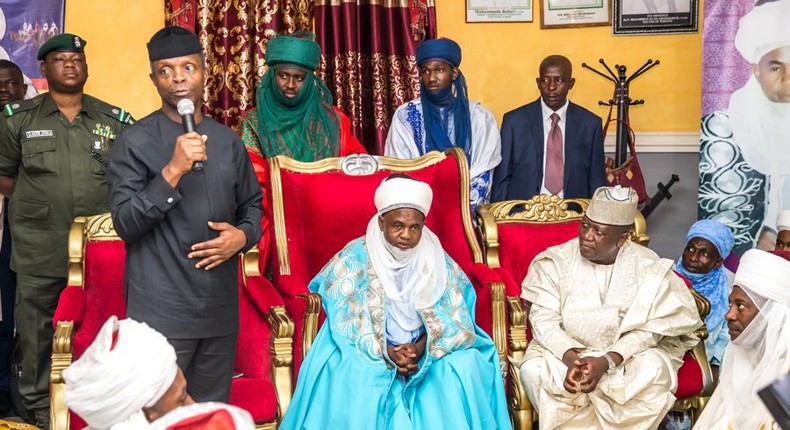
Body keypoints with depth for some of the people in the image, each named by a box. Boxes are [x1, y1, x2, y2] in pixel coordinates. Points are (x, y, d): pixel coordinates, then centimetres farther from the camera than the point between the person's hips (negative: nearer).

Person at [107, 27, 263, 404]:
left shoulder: (227, 141, 10)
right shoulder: (135, 141, -5)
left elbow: (252, 204, 20)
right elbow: (125, 224, -12)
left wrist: (243, 235, -2)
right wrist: (173, 171, -23)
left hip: (220, 307, 5)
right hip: (161, 313, -4)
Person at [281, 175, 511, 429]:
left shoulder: (437, 261, -2)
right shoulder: (355, 259, -8)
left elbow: (452, 319, -4)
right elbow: (345, 321, -10)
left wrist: (420, 348, -22)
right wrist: (386, 352, -24)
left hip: (427, 350, 2)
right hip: (369, 350, -2)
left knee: (465, 366, -25)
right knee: (348, 373, -33)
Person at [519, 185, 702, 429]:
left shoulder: (648, 267, -10)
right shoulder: (555, 261, -8)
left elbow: (649, 330, -14)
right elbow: (543, 320, -13)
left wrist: (606, 361, -29)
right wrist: (571, 358, -32)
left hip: (625, 354, 0)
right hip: (564, 351, 0)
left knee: (654, 371, -30)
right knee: (533, 370, -28)